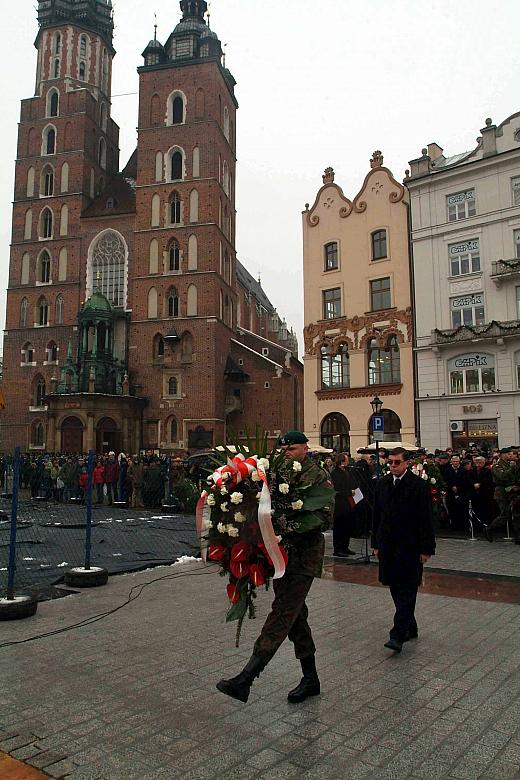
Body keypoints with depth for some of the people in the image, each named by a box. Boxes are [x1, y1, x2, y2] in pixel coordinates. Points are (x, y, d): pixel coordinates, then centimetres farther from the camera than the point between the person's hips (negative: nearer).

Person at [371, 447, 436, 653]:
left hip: (409, 546, -5)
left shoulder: (419, 485, -8)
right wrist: (376, 544, 12)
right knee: (396, 588, 11)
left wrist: (426, 549, -9)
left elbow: (426, 520, -7)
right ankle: (410, 628, 26)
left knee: (406, 590, -4)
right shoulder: (382, 484, 8)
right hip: (388, 544, 6)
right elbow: (377, 516, 12)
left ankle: (398, 635, -3)